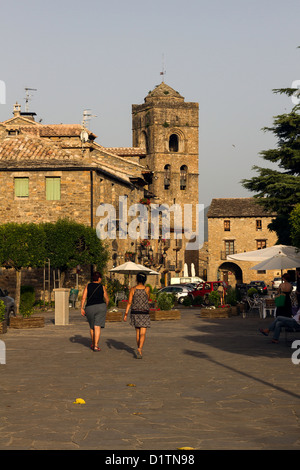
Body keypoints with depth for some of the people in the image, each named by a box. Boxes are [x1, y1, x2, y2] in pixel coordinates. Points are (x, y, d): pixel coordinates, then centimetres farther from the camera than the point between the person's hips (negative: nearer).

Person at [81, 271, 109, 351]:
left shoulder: (88, 286, 4)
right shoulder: (102, 287, 2)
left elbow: (83, 298, -6)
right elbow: (107, 300, 7)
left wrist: (82, 308, -6)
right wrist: (105, 307, 25)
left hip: (89, 308, 2)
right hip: (100, 306, -2)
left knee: (92, 327, 20)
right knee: (97, 327, -6)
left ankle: (93, 344, 33)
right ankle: (96, 346, -16)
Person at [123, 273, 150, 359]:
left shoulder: (133, 289, -3)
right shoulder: (147, 289, -6)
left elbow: (129, 302, -6)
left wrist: (125, 314, -4)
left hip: (135, 313, 2)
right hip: (144, 313, -2)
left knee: (137, 332, 18)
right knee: (143, 334, -6)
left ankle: (139, 350, 27)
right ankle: (140, 349, -28)